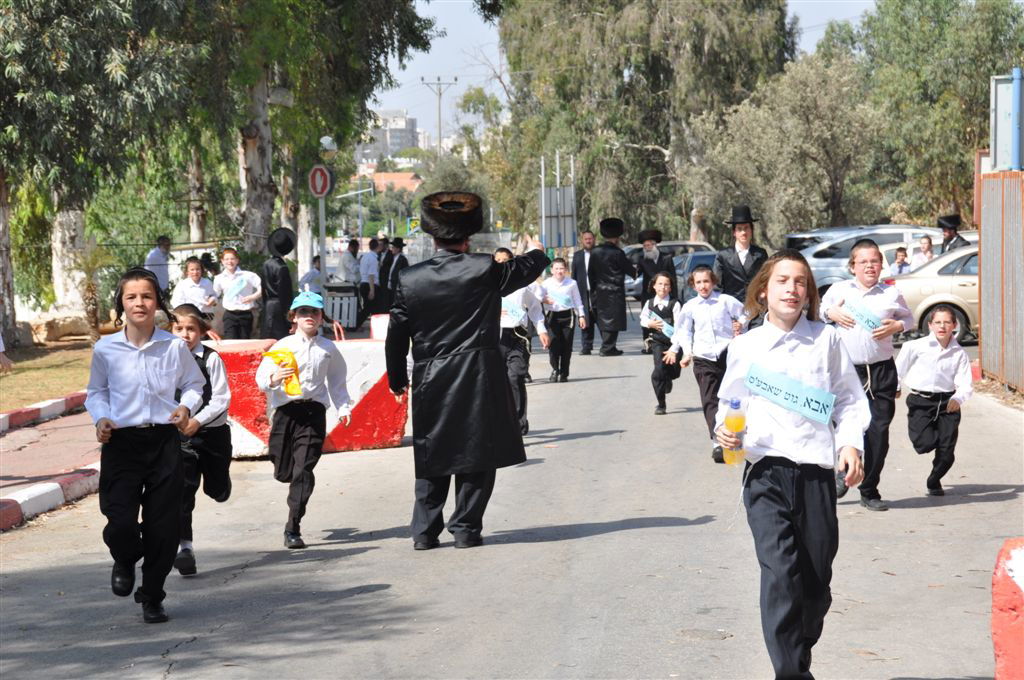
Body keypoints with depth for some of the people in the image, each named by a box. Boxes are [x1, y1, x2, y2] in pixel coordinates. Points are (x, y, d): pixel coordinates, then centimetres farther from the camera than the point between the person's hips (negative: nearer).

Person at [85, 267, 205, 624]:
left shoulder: (174, 347, 0)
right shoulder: (106, 349, 0)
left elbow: (194, 384, 13)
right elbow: (96, 392, 11)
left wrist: (186, 407, -7)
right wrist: (101, 418, -7)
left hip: (164, 439, 1)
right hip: (122, 441, -1)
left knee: (163, 525, 2)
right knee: (120, 522, -12)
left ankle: (152, 597, 21)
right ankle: (124, 562, 26)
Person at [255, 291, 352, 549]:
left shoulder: (328, 349, 7)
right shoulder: (283, 346, 1)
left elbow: (337, 380, 20)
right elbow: (261, 376, -2)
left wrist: (343, 407, 13)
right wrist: (273, 378, -24)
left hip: (314, 410, 0)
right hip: (286, 409, 0)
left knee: (303, 471, -9)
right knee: (283, 473, 7)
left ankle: (293, 529, -7)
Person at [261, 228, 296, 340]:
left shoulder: (266, 265, 7)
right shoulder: (282, 268, -17)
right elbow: (286, 294, -16)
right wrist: (288, 313, -12)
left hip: (269, 306, 8)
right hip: (280, 306, -8)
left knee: (269, 340, 10)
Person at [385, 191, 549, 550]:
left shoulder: (409, 279, -1)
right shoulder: (486, 270, -7)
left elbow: (396, 335, 5)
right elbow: (527, 268, 11)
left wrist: (397, 379, 17)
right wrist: (536, 250, 35)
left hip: (431, 382, 3)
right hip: (479, 380, -3)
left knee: (432, 458, 11)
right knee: (476, 457, 6)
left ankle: (424, 531, 11)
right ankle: (466, 527, 7)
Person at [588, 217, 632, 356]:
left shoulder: (595, 252, 4)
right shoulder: (617, 253, -13)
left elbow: (590, 273, 8)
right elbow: (629, 269, -3)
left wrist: (593, 290, 15)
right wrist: (637, 270, 19)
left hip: (599, 291, 6)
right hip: (614, 292, -6)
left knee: (602, 318, 13)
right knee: (612, 319, -2)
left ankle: (607, 346, 18)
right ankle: (608, 348, -3)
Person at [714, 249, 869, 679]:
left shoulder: (826, 340, 9)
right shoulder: (746, 346, 10)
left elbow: (849, 398, 13)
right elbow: (730, 403, 20)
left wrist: (850, 443, -1)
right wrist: (726, 431, 0)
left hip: (816, 471, 1)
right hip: (766, 471, -1)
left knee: (816, 581, 5)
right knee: (781, 573, -17)